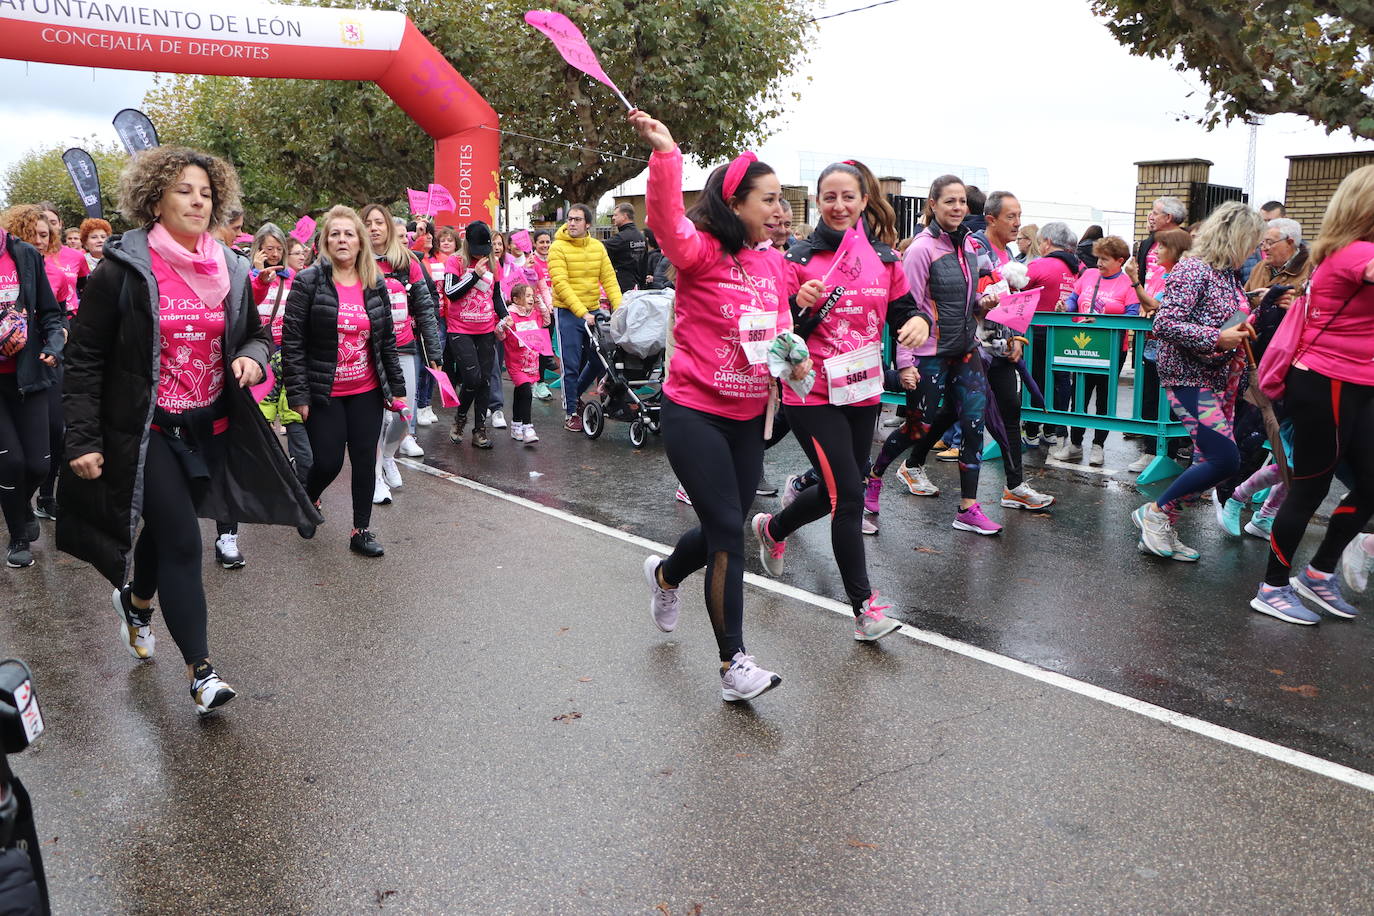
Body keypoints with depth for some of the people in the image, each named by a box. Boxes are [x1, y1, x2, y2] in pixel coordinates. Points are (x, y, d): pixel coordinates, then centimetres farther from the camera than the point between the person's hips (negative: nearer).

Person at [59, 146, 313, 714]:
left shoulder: (229, 270, 4)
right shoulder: (124, 268, -11)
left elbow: (255, 334, 17)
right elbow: (85, 358, -8)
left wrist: (252, 357, -9)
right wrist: (83, 440, -11)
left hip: (209, 427, 5)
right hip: (146, 429, -5)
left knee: (164, 529, 21)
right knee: (183, 542, -9)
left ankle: (136, 600, 53)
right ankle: (200, 671, 1)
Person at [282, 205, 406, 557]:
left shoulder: (376, 284, 4)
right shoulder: (308, 281, -8)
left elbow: (388, 340, 9)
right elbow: (291, 341, -10)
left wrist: (397, 389, 6)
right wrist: (298, 394, -13)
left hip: (367, 393, 4)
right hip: (324, 394, -3)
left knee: (365, 461, 6)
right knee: (328, 462, -2)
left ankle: (361, 530, 20)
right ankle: (307, 501, 32)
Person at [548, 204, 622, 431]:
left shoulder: (597, 247, 6)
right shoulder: (558, 247, -8)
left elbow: (609, 279, 3)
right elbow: (561, 284, -17)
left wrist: (619, 307, -11)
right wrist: (582, 313, -25)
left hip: (593, 311, 5)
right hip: (568, 312, -5)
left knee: (598, 359, 11)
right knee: (571, 365, -2)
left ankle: (574, 394, 35)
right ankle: (571, 413, 11)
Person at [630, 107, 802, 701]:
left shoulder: (772, 262, 7)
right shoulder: (701, 252, -12)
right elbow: (667, 222, -33)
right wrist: (664, 152, -45)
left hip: (748, 416, 7)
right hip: (694, 413, -7)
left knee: (725, 526, 17)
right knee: (728, 530, -8)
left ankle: (666, 574, 50)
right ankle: (734, 663, 2)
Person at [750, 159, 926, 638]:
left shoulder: (884, 258, 6)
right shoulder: (799, 259, -6)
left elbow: (904, 310, 10)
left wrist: (919, 321, -13)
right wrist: (800, 305, -25)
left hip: (863, 393, 5)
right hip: (813, 396, -5)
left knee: (835, 492, 17)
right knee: (849, 496, -10)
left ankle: (772, 528, 47)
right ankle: (865, 607, 1)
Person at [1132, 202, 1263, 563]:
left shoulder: (1228, 274, 14)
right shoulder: (1192, 270, -14)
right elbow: (1165, 324, -22)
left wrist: (1241, 329, 5)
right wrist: (1217, 338, -23)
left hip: (1219, 380, 10)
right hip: (1190, 379, -10)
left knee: (1209, 462, 9)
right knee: (1226, 459, -15)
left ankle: (1160, 532, 17)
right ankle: (1155, 511, 1)